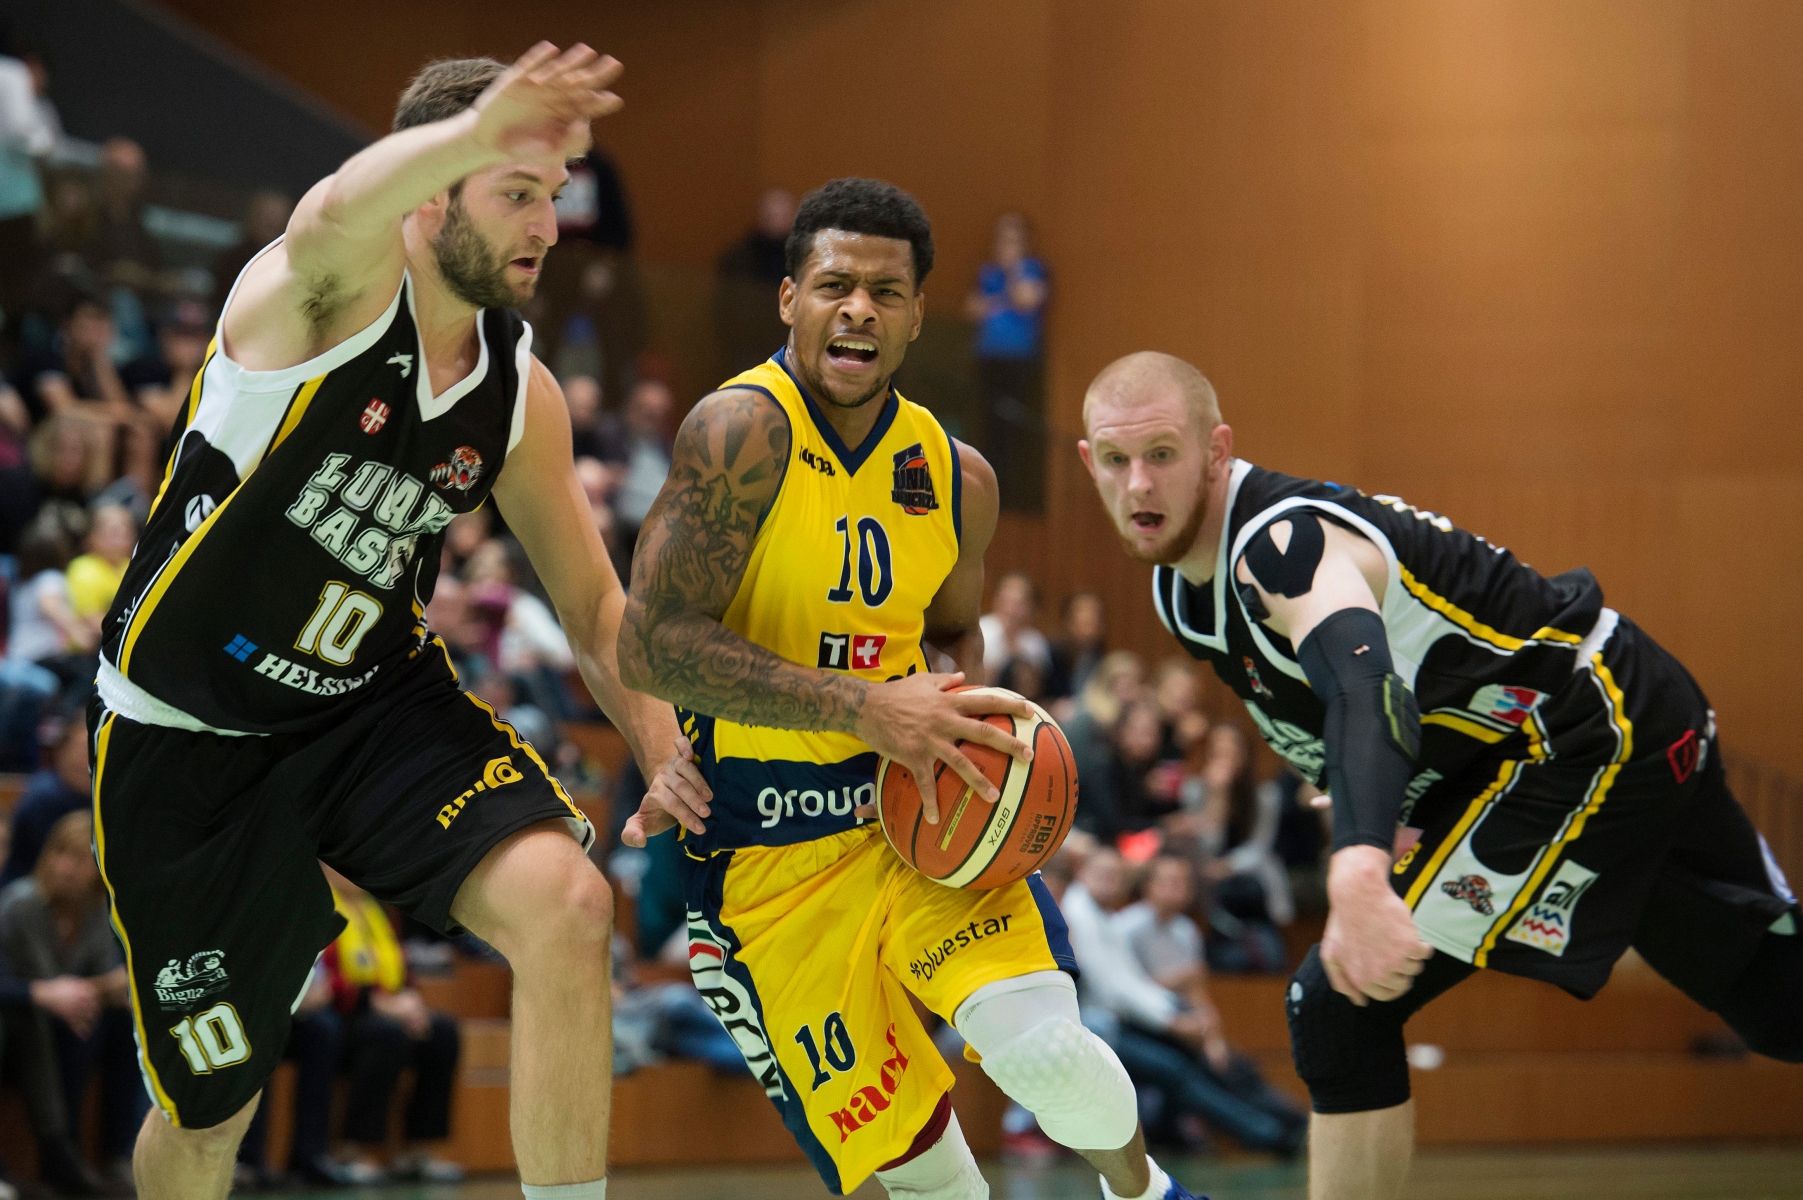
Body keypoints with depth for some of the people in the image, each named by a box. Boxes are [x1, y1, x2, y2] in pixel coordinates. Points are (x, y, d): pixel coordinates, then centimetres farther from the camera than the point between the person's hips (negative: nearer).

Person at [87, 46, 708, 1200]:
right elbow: (333, 216, -48)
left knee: (565, 904, -25)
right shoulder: (336, 290, -20)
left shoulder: (522, 394, -2)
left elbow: (592, 600, 10)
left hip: (380, 702, 4)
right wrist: (478, 126, -70)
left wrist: (667, 756, -8)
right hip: (187, 738, -4)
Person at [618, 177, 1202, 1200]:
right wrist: (866, 707, -29)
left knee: (1043, 1050, -21)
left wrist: (959, 720, -2)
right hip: (769, 857, -3)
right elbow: (651, 645, -24)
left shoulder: (956, 479, 2)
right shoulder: (744, 432, -16)